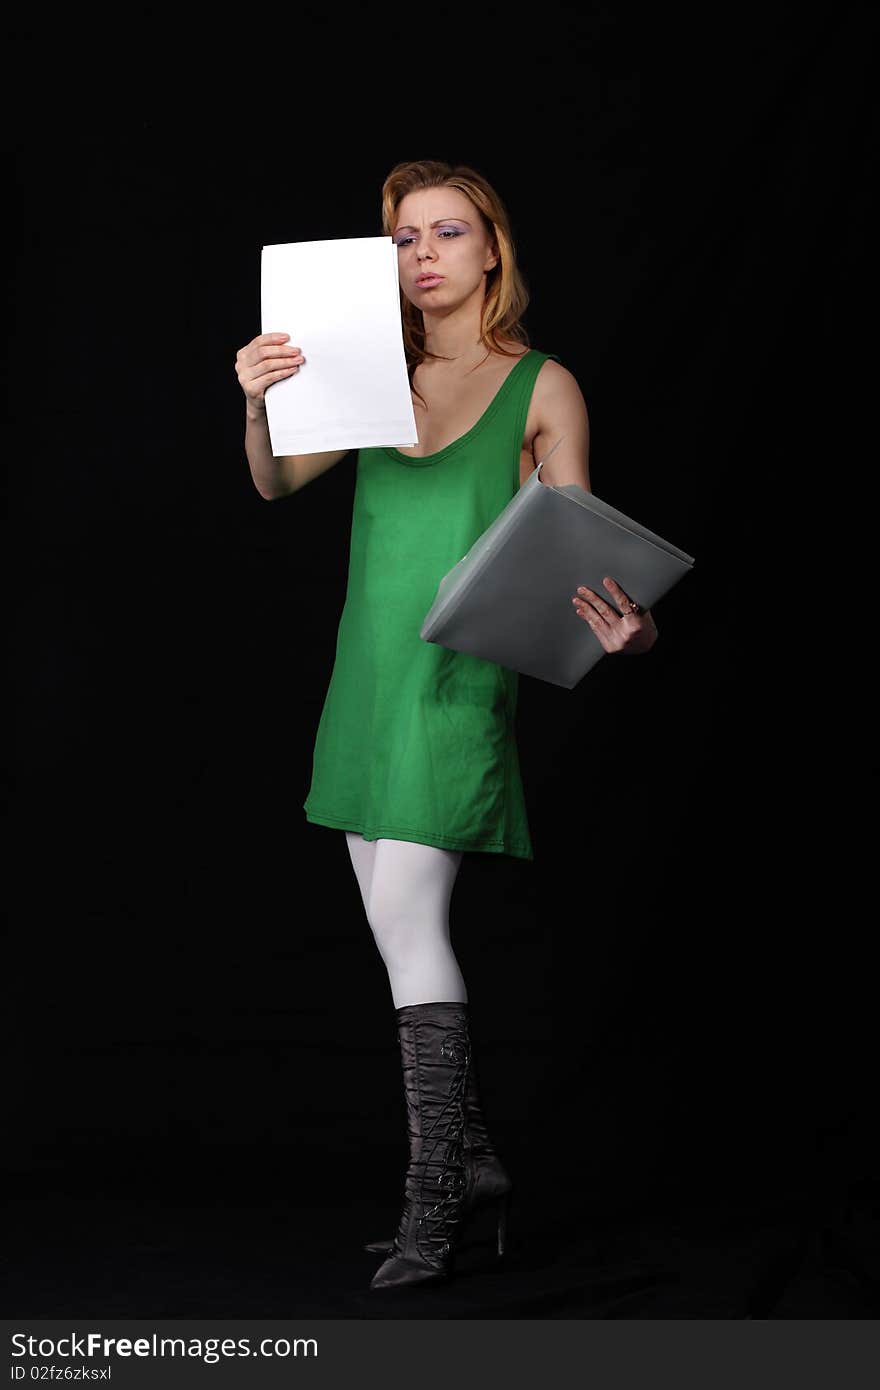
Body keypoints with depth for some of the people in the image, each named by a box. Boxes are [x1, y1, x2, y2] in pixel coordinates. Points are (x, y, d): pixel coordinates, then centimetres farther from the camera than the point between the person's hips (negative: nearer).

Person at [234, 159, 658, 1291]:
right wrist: (260, 405, -16)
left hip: (463, 678, -5)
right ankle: (473, 1164, 19)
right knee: (397, 928, 7)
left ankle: (432, 1203, -5)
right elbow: (276, 484, 5)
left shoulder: (542, 388, -1)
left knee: (407, 918, -12)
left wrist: (621, 626, -25)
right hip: (369, 672, 6)